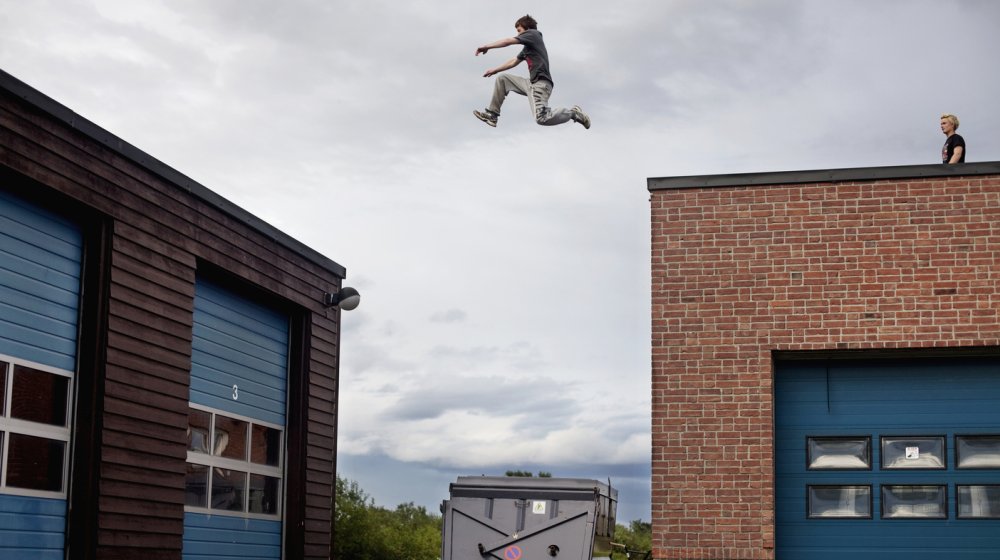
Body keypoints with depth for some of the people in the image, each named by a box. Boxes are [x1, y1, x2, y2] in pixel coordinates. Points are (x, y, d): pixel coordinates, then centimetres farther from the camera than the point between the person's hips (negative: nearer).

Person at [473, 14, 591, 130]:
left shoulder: (532, 33, 2)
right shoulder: (527, 46, 26)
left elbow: (507, 42, -5)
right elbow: (514, 61, 35)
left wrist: (487, 46, 1)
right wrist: (495, 70, 34)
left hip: (540, 83, -10)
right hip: (531, 82, 10)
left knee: (542, 118, -28)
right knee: (502, 78, 13)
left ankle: (573, 113, -7)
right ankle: (492, 114, 10)